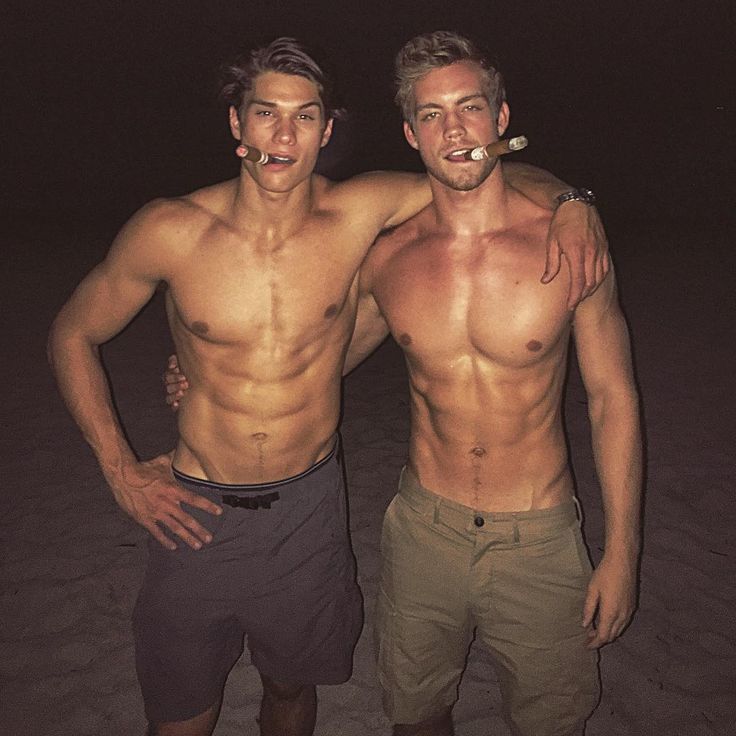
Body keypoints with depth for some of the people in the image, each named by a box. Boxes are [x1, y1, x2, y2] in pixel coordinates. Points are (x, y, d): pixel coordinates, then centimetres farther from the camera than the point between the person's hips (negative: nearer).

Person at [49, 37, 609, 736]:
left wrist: (570, 201, -20)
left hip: (307, 511, 1)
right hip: (195, 513, 0)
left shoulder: (359, 214, -12)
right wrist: (121, 472, -5)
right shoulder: (169, 231, -13)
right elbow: (72, 334, 0)